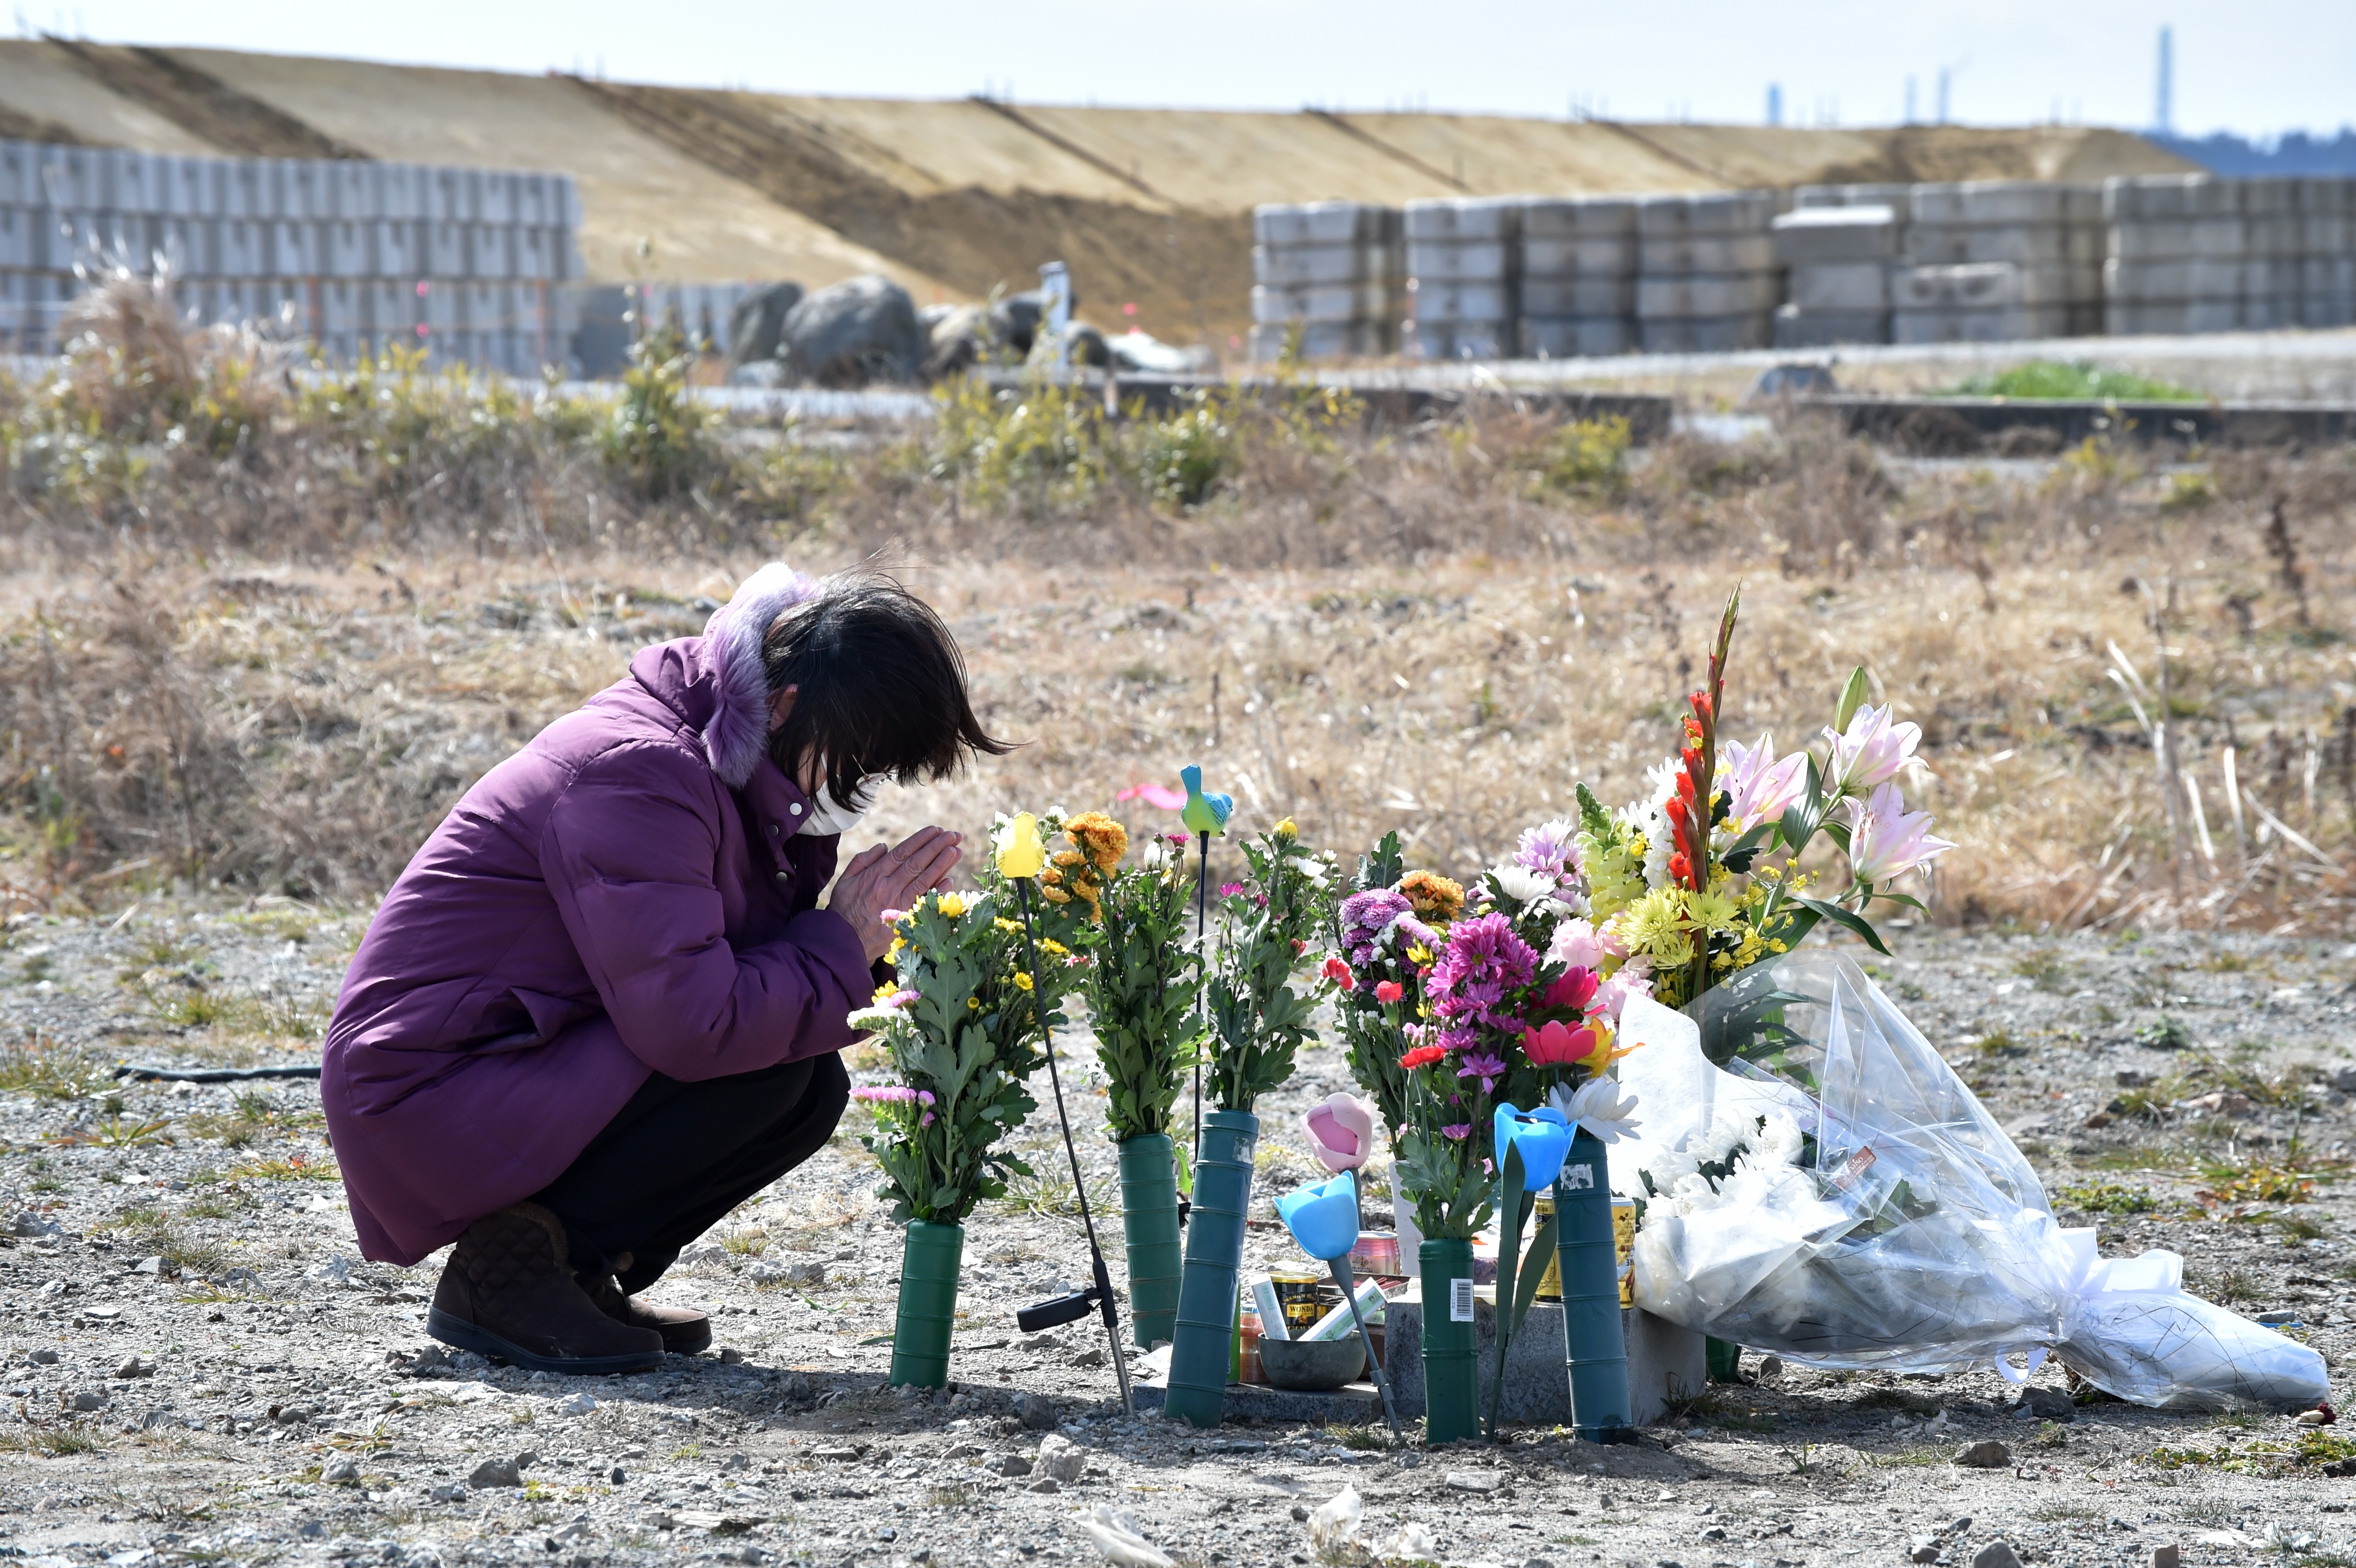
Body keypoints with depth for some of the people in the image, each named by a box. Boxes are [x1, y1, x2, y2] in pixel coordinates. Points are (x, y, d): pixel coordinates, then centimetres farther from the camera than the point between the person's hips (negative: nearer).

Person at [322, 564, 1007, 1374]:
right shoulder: (638, 770, -22)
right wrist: (842, 945, -17)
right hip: (421, 1095, -10)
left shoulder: (729, 766, 9)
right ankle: (508, 1269, -12)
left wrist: (871, 935, -7)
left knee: (811, 1086, 0)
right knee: (767, 1068, -22)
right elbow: (692, 1022, -30)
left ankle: (578, 1269, 5)